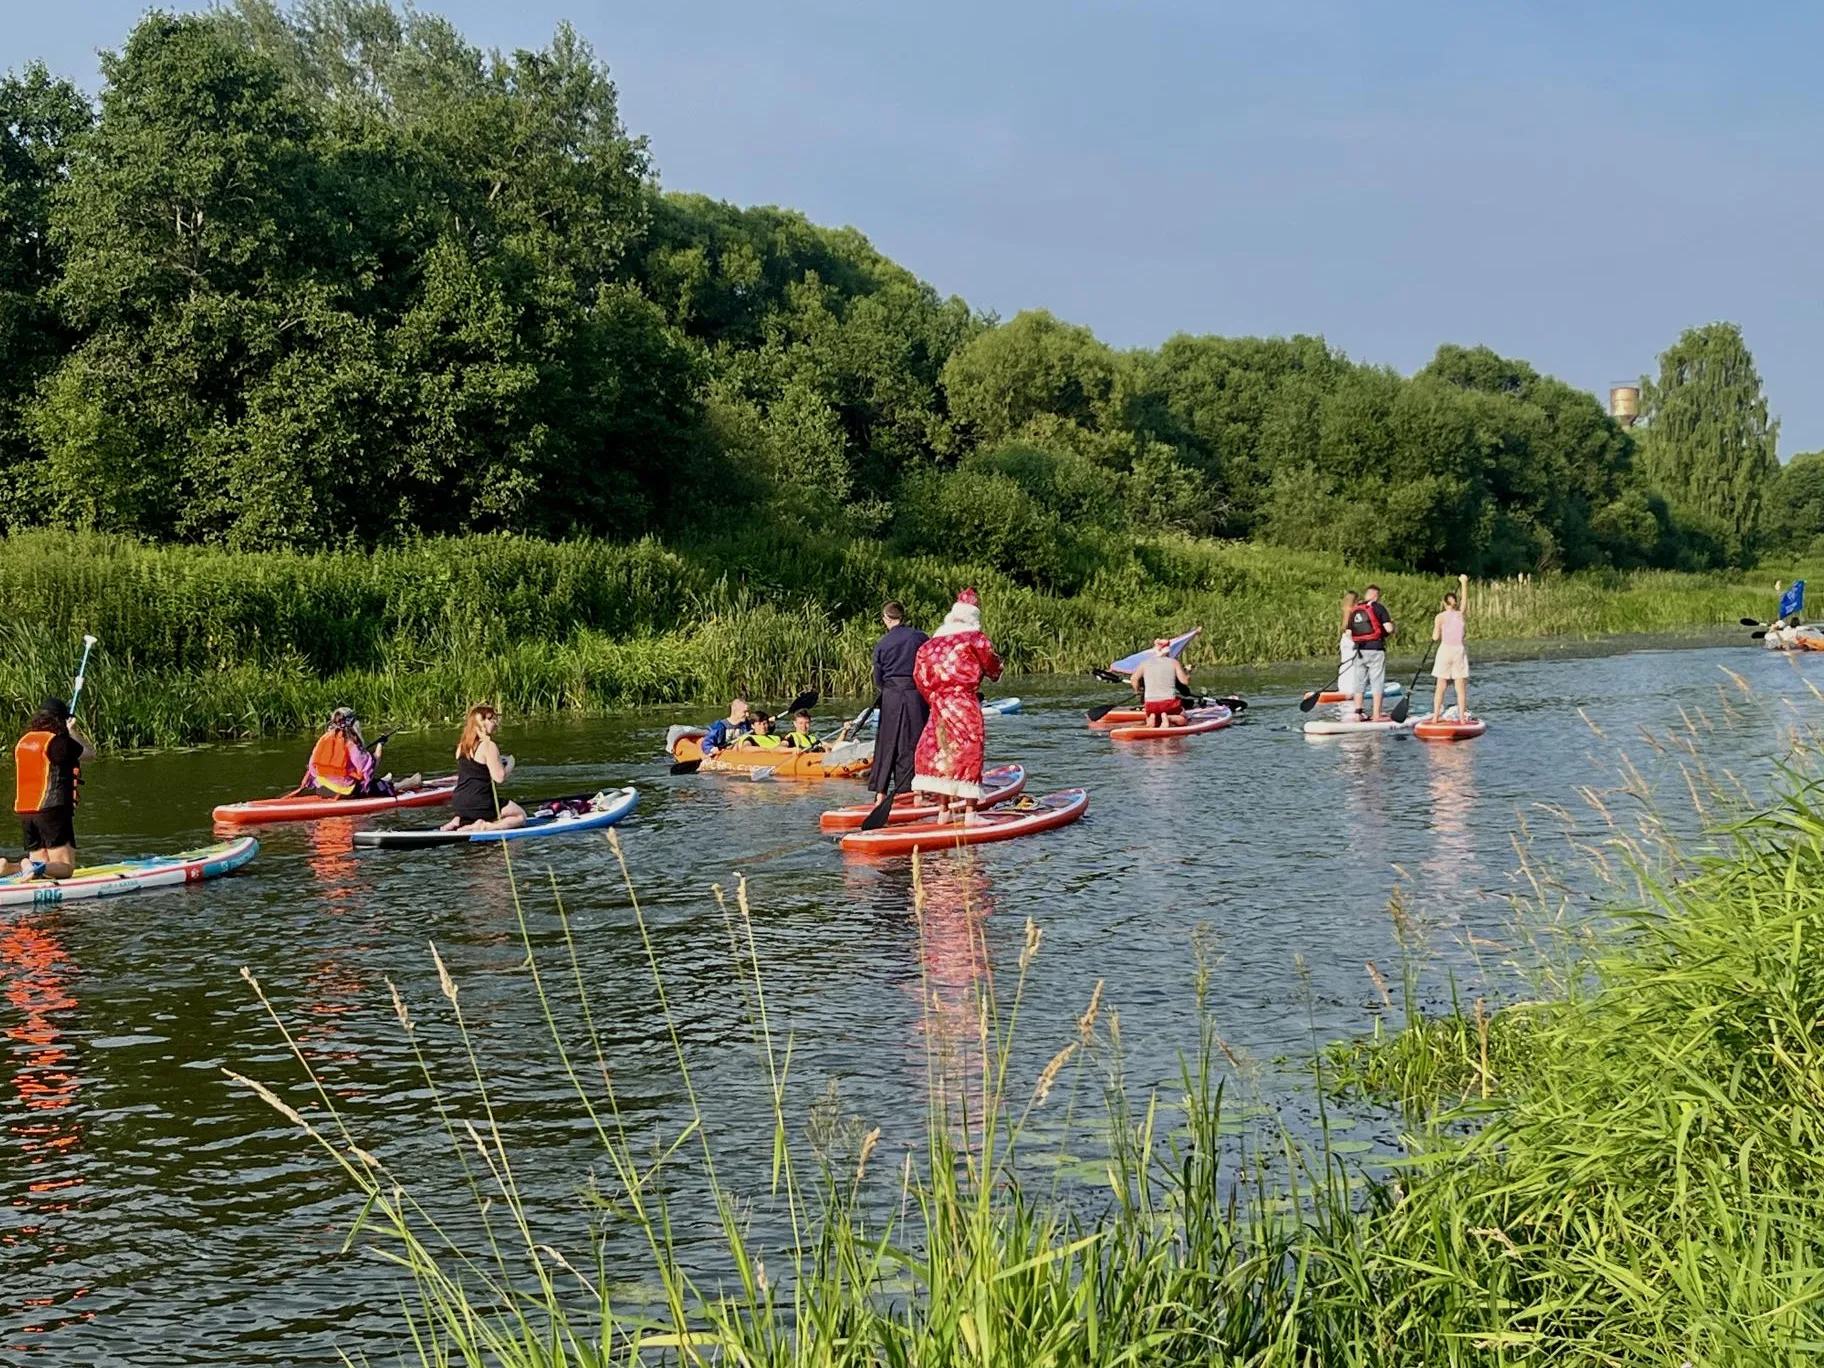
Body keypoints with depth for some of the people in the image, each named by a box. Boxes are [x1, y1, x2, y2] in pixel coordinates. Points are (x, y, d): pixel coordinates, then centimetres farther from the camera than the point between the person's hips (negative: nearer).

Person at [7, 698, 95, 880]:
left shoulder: (22, 742, 12)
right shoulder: (58, 741, -9)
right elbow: (90, 753, 3)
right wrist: (74, 731, 15)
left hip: (24, 813, 7)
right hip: (52, 810, -7)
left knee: (41, 865, 16)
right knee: (65, 868, -4)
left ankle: (9, 867, -10)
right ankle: (39, 869, -34)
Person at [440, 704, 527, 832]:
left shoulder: (461, 746, 11)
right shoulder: (489, 746, -14)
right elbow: (499, 777, -18)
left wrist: (497, 760, 19)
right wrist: (510, 764, 1)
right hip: (480, 803, -7)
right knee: (520, 816, 8)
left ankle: (458, 822, 6)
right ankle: (486, 827, -15)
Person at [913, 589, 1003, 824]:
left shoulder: (934, 639, 10)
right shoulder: (976, 638, -5)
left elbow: (920, 673, 9)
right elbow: (993, 668, 5)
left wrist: (934, 697, 16)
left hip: (939, 705, 5)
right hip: (965, 703, -5)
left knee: (941, 752, 11)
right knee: (969, 753, -1)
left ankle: (943, 810, 14)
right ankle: (970, 812, -3)